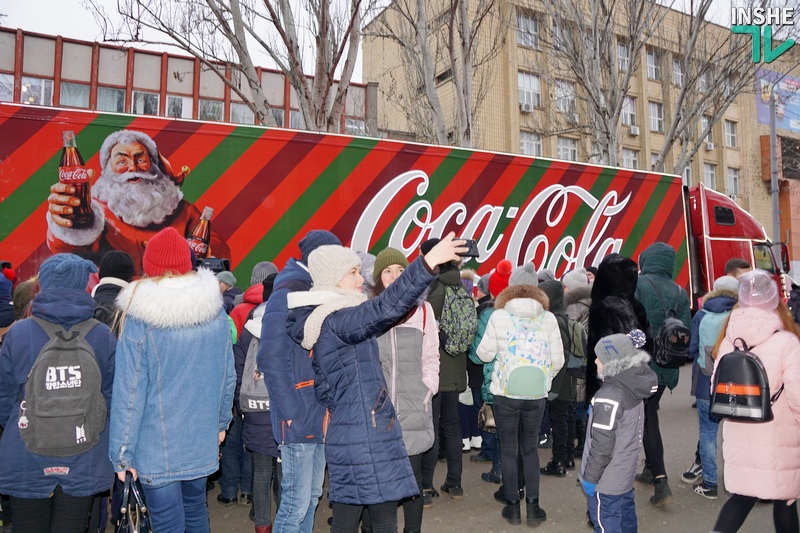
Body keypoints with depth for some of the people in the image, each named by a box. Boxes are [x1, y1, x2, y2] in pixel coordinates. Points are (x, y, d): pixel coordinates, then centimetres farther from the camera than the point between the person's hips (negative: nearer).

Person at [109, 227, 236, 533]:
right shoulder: (216, 312, -3)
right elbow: (228, 376, 6)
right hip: (202, 441, 4)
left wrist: (122, 454, -5)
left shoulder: (139, 319, -16)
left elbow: (129, 393, -14)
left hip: (157, 449, -4)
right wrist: (221, 422, 19)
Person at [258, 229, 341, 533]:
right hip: (299, 418, -8)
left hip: (319, 416, 8)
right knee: (296, 502, -1)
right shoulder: (287, 296, -13)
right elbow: (271, 359, -18)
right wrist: (294, 414, -20)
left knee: (312, 496, 17)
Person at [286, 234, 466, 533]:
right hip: (366, 437, -10)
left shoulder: (322, 320, 15)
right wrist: (427, 263, -39)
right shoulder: (337, 320, -16)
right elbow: (385, 308, -33)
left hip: (347, 432, 10)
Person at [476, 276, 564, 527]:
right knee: (530, 449, 16)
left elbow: (485, 354, 2)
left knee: (508, 449, 12)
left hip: (506, 393, -2)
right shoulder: (548, 318, 3)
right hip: (536, 394, 2)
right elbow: (557, 360, 4)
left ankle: (512, 505, 20)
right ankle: (532, 506, 17)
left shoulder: (499, 316, -2)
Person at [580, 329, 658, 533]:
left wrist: (590, 477, -14)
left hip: (607, 480, -8)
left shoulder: (609, 397, -27)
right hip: (626, 474, 8)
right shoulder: (633, 388, -1)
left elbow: (602, 443, -23)